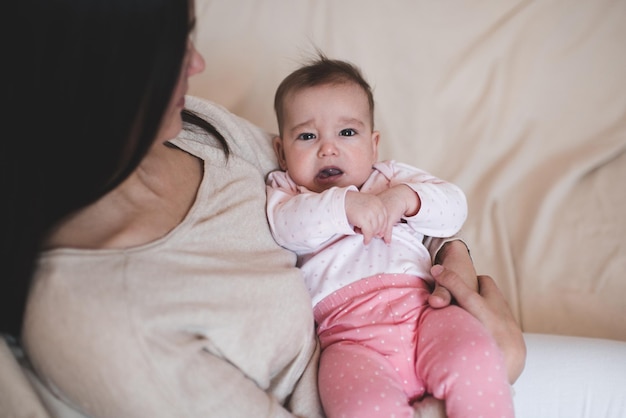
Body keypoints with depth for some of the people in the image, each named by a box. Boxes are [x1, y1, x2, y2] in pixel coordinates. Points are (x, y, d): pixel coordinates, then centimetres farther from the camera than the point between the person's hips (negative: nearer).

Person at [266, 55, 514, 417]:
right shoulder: (284, 190, 19)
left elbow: (454, 208, 14)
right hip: (348, 336, -2)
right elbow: (287, 226, -5)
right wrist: (345, 205, -18)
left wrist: (405, 198, -4)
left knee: (475, 362, -27)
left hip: (421, 309, 3)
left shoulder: (392, 177, 26)